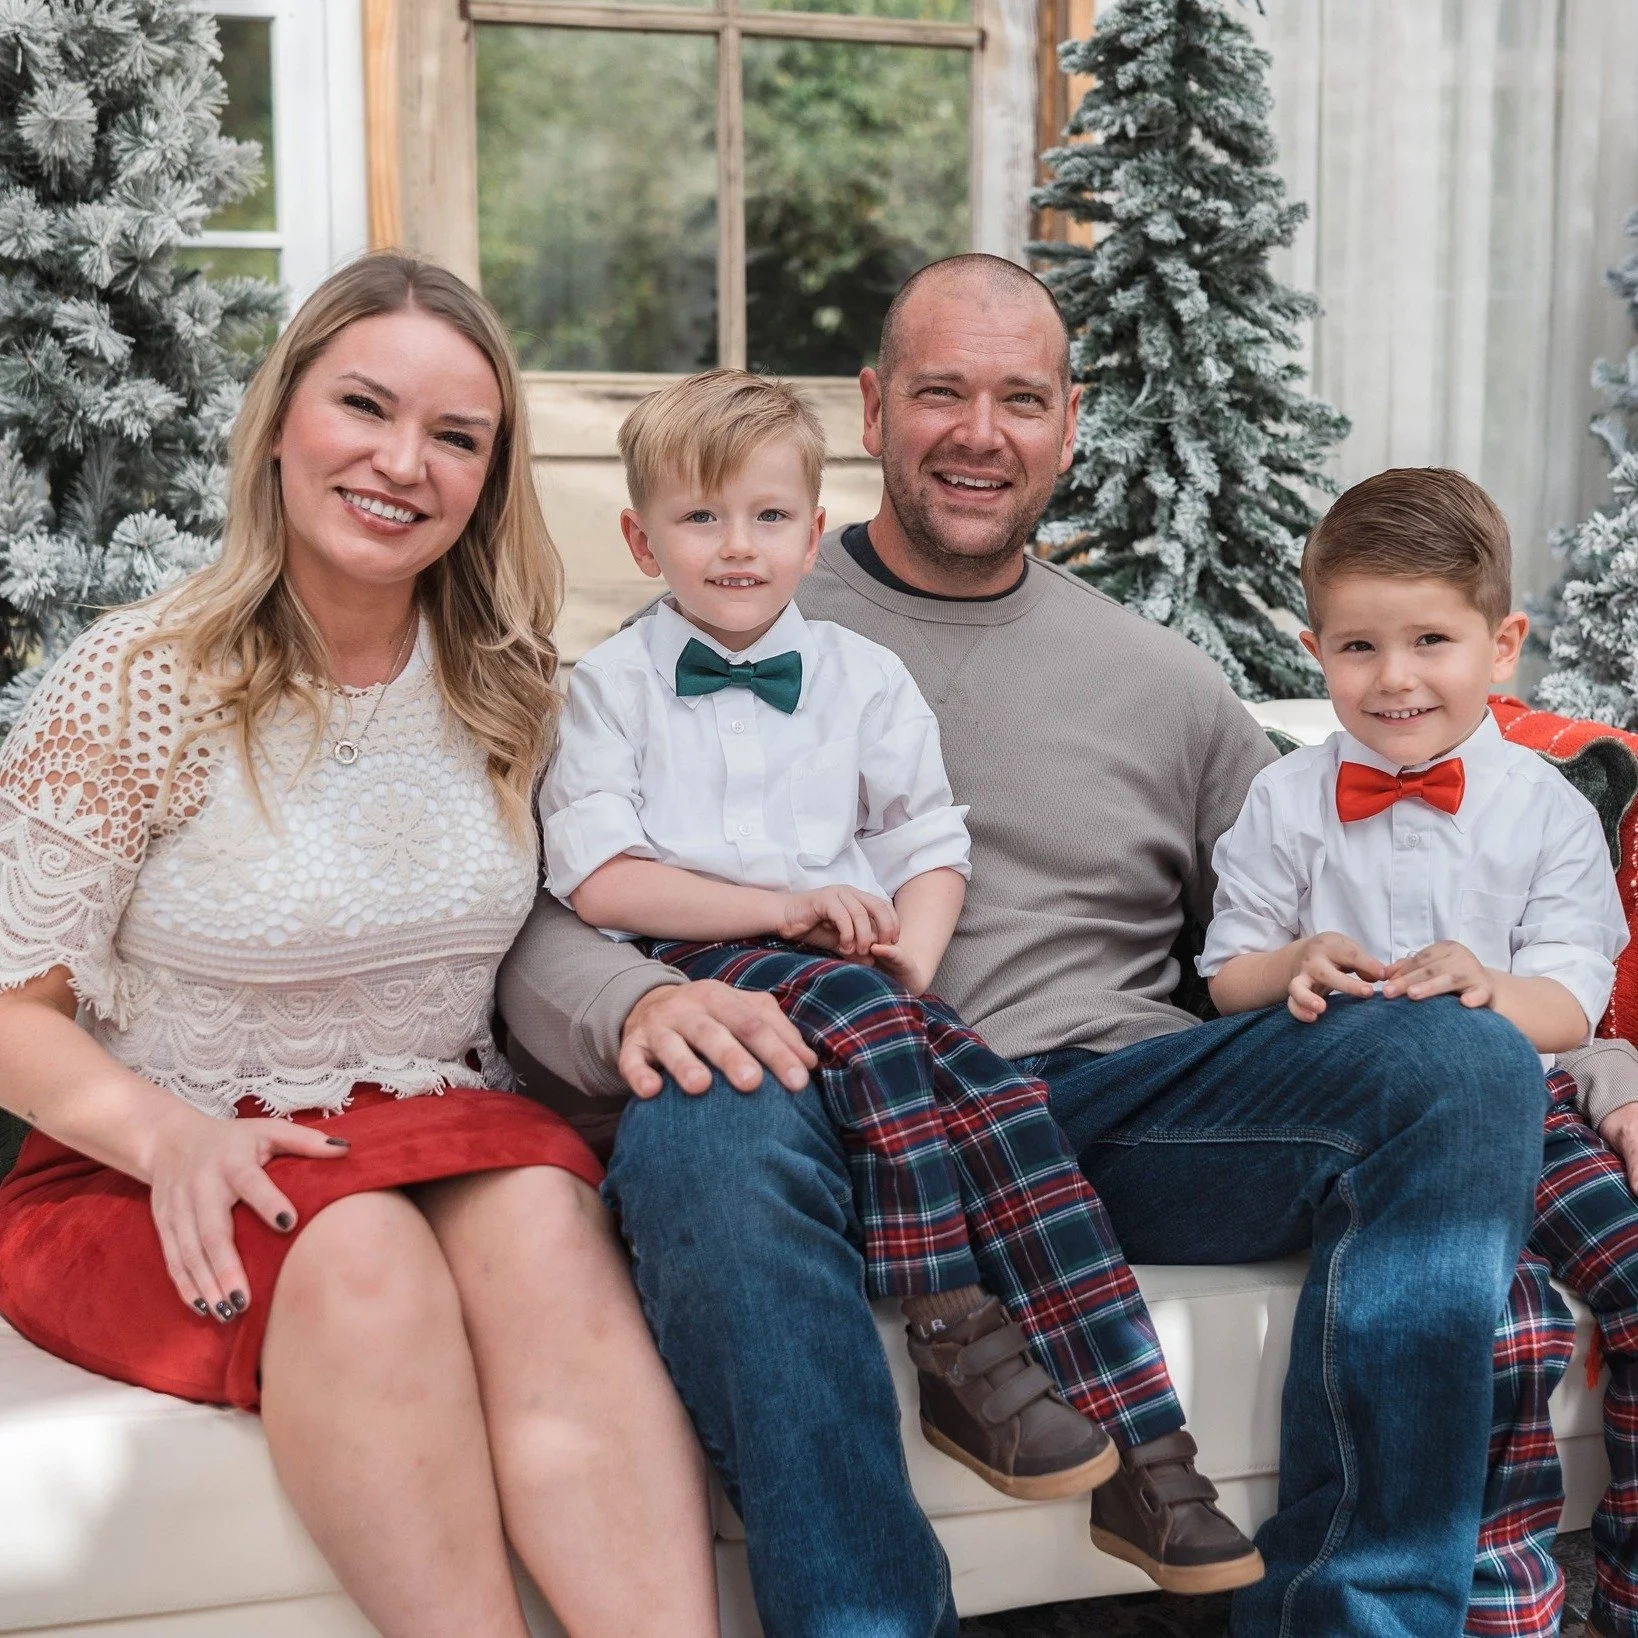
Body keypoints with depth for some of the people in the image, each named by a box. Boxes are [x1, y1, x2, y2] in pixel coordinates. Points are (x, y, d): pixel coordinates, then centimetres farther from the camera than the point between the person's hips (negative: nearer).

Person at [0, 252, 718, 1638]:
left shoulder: (502, 690, 5)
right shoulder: (139, 686, -7)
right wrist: (166, 1136, -23)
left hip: (447, 1132, 3)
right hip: (154, 1174, -2)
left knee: (542, 1221, -31)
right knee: (360, 1248, -35)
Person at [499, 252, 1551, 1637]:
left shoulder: (1164, 678, 21)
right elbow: (539, 914, 3)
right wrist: (635, 1003, -20)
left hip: (1111, 1103, 3)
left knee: (1470, 1066, -21)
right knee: (698, 1127, -38)